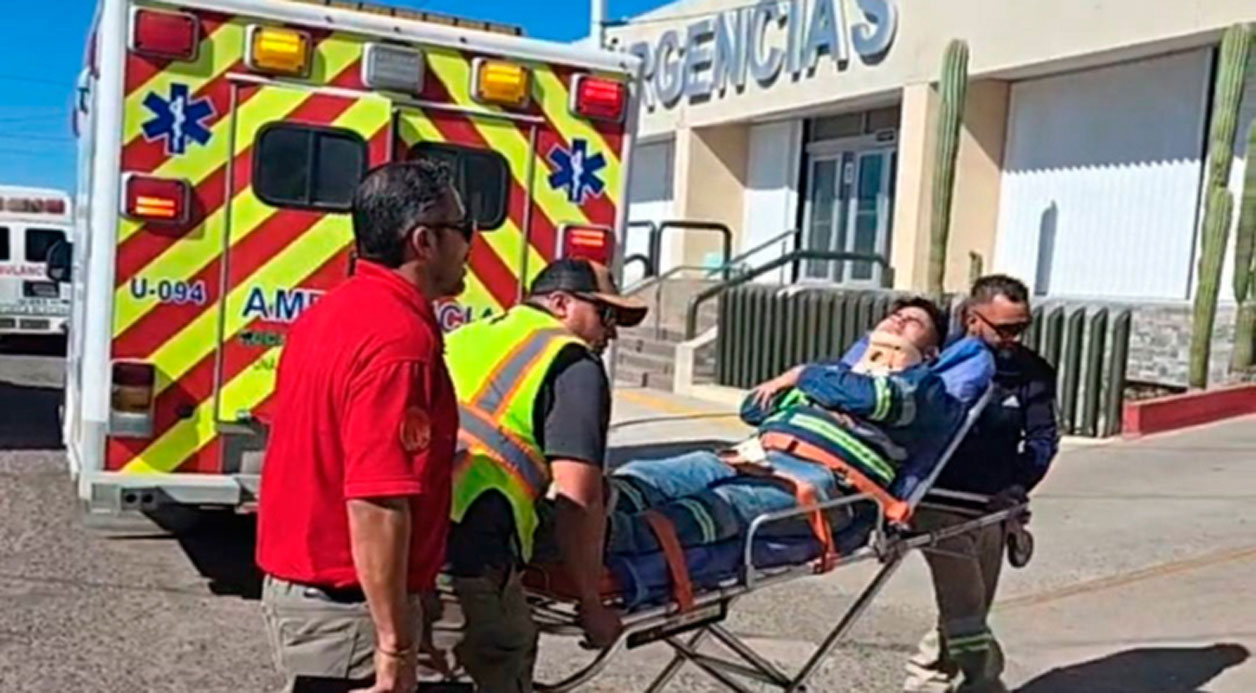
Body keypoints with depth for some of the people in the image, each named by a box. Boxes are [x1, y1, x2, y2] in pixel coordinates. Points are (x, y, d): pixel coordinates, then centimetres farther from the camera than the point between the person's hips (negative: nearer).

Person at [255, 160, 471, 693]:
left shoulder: (332, 312, 8)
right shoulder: (399, 339, -23)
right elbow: (375, 503, -29)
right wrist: (395, 644, -23)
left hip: (299, 582, 10)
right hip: (349, 605, -9)